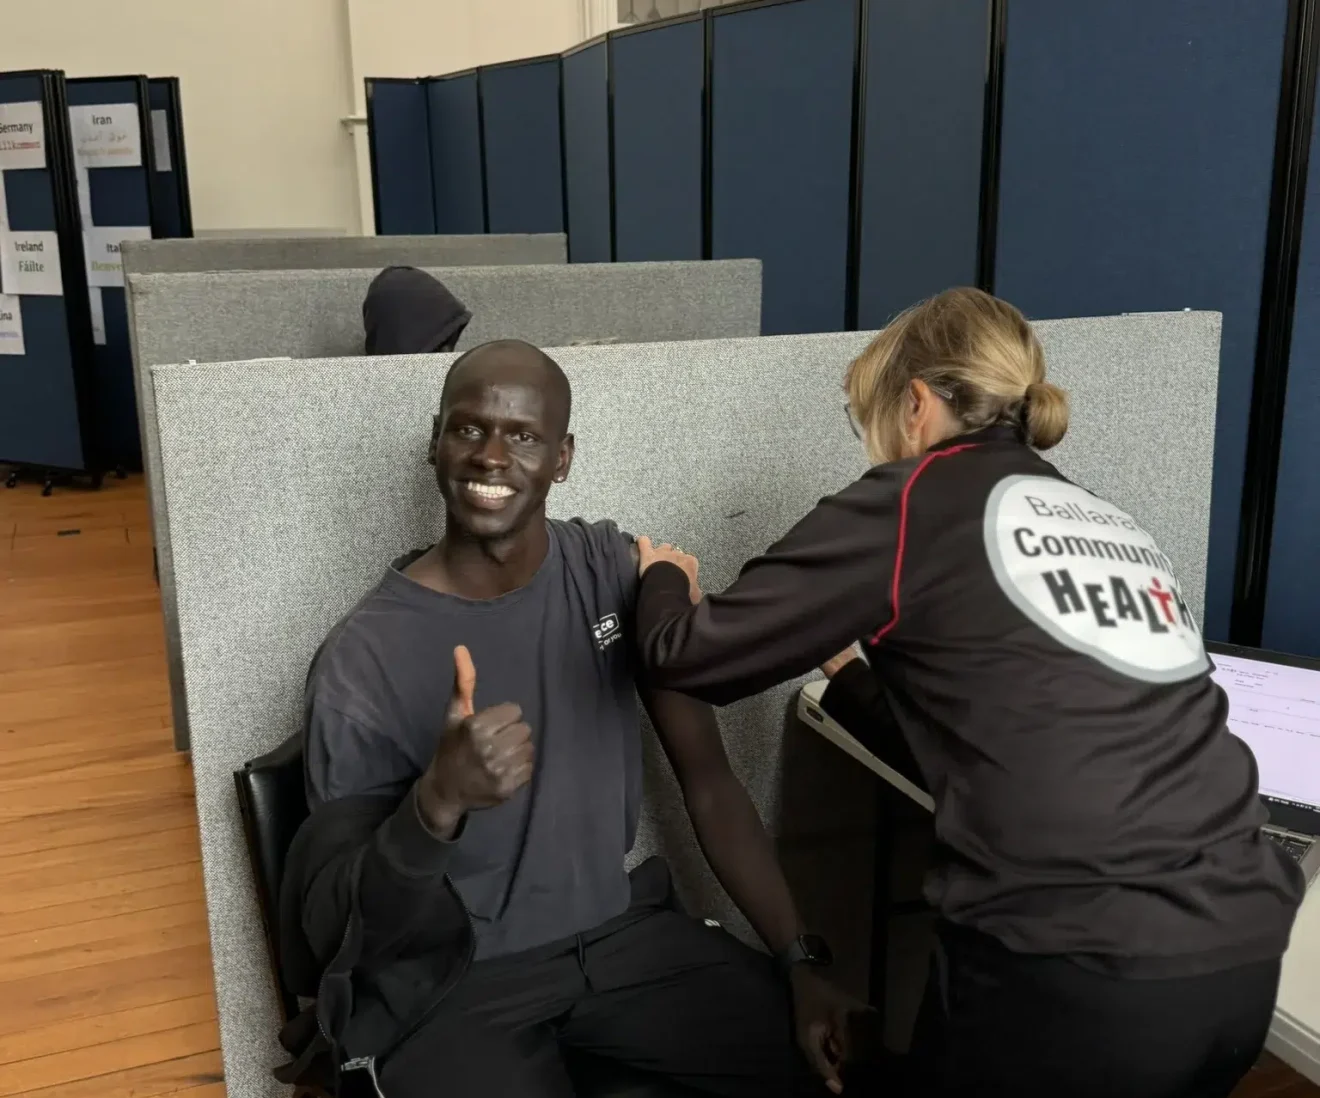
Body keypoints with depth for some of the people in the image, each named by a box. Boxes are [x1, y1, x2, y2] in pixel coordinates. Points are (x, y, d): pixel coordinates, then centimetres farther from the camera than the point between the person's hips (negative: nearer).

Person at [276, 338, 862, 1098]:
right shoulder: (365, 656, -15)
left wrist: (801, 962, -9)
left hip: (622, 927, 4)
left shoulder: (617, 573, -4)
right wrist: (437, 803, -34)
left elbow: (709, 782, -1)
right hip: (443, 978, -3)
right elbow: (338, 928, -13)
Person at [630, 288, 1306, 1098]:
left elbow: (693, 658, 1)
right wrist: (849, 666, 33)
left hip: (1072, 975, -7)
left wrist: (663, 580, 21)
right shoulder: (1111, 525, 17)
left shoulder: (915, 502, -2)